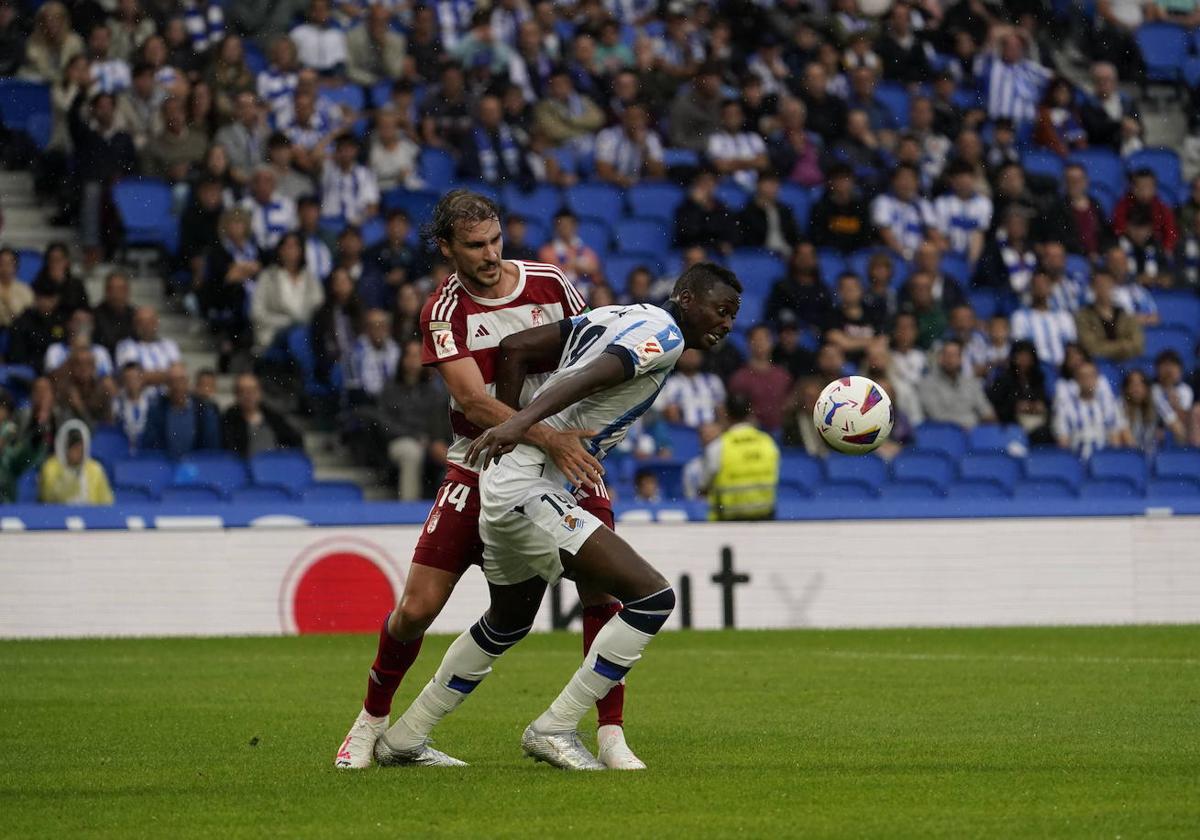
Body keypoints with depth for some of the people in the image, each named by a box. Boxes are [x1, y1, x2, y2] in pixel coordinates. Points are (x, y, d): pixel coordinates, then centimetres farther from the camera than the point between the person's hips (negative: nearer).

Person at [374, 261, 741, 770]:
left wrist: (509, 429, 18)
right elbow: (588, 378, -25)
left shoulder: (614, 317, 17)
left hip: (505, 482, 10)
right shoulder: (666, 335, -8)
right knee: (652, 598, -14)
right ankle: (554, 729, -9)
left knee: (507, 623, 30)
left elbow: (515, 349, 15)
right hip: (527, 492, -10)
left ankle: (404, 739, 39)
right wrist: (520, 423, -38)